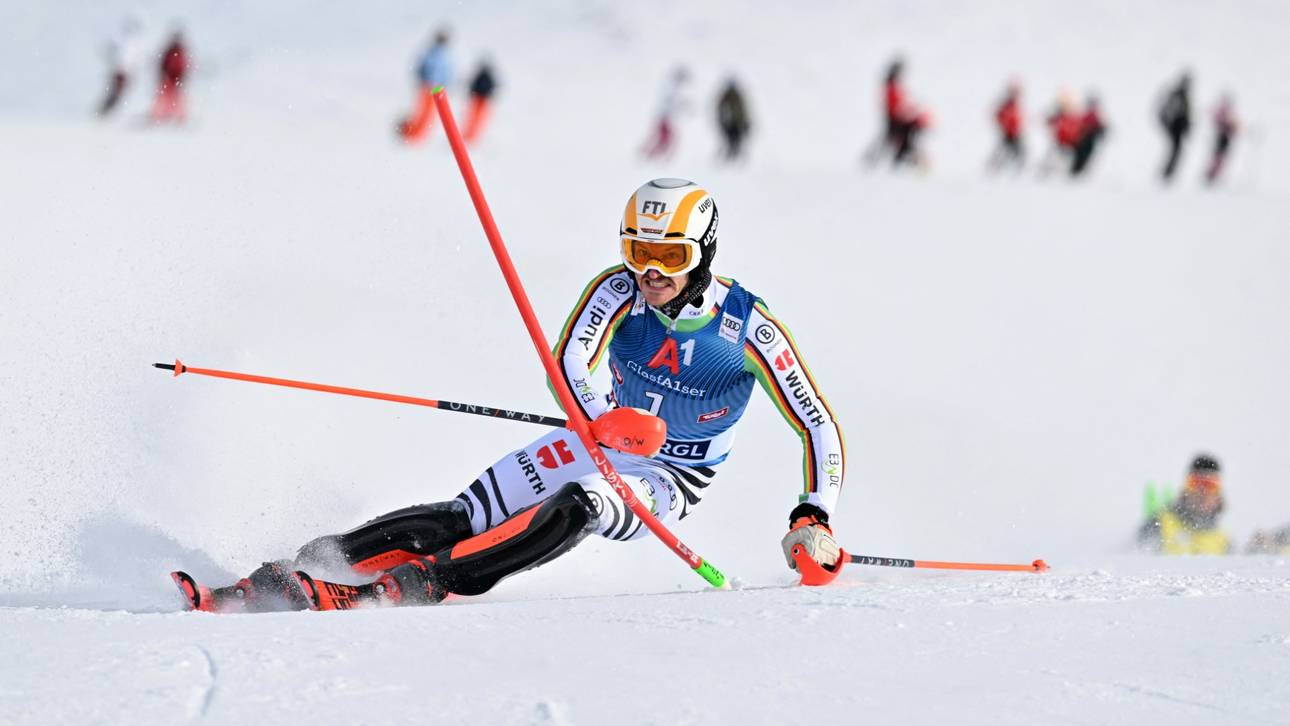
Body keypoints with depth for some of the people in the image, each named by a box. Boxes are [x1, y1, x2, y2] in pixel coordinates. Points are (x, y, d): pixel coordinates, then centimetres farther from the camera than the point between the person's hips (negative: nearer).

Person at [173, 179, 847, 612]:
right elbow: (573, 361, -29)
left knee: (578, 506, -36)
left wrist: (813, 516, -24)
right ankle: (285, 576, -26)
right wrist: (607, 420, -50)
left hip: (673, 480, -2)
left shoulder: (751, 329, -18)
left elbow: (818, 425, -12)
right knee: (466, 513, -18)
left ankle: (416, 583, -45)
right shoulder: (619, 291, -14)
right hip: (605, 439, 3)